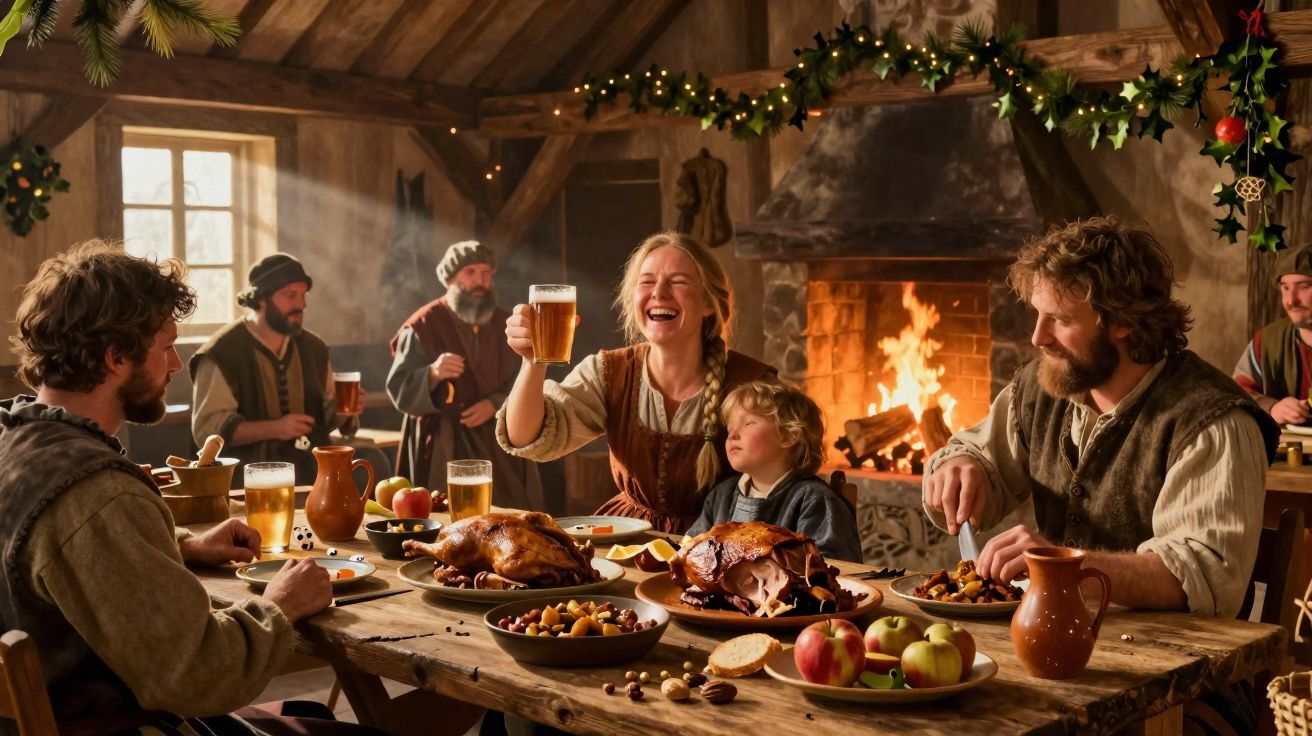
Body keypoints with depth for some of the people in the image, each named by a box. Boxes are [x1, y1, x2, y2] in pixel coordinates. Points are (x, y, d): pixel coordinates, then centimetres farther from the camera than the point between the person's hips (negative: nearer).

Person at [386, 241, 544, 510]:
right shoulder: (424, 325, -3)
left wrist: (494, 404, -13)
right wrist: (433, 374, -27)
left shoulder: (504, 324, 10)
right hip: (443, 448, -3)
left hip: (498, 444, 4)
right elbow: (399, 391, -9)